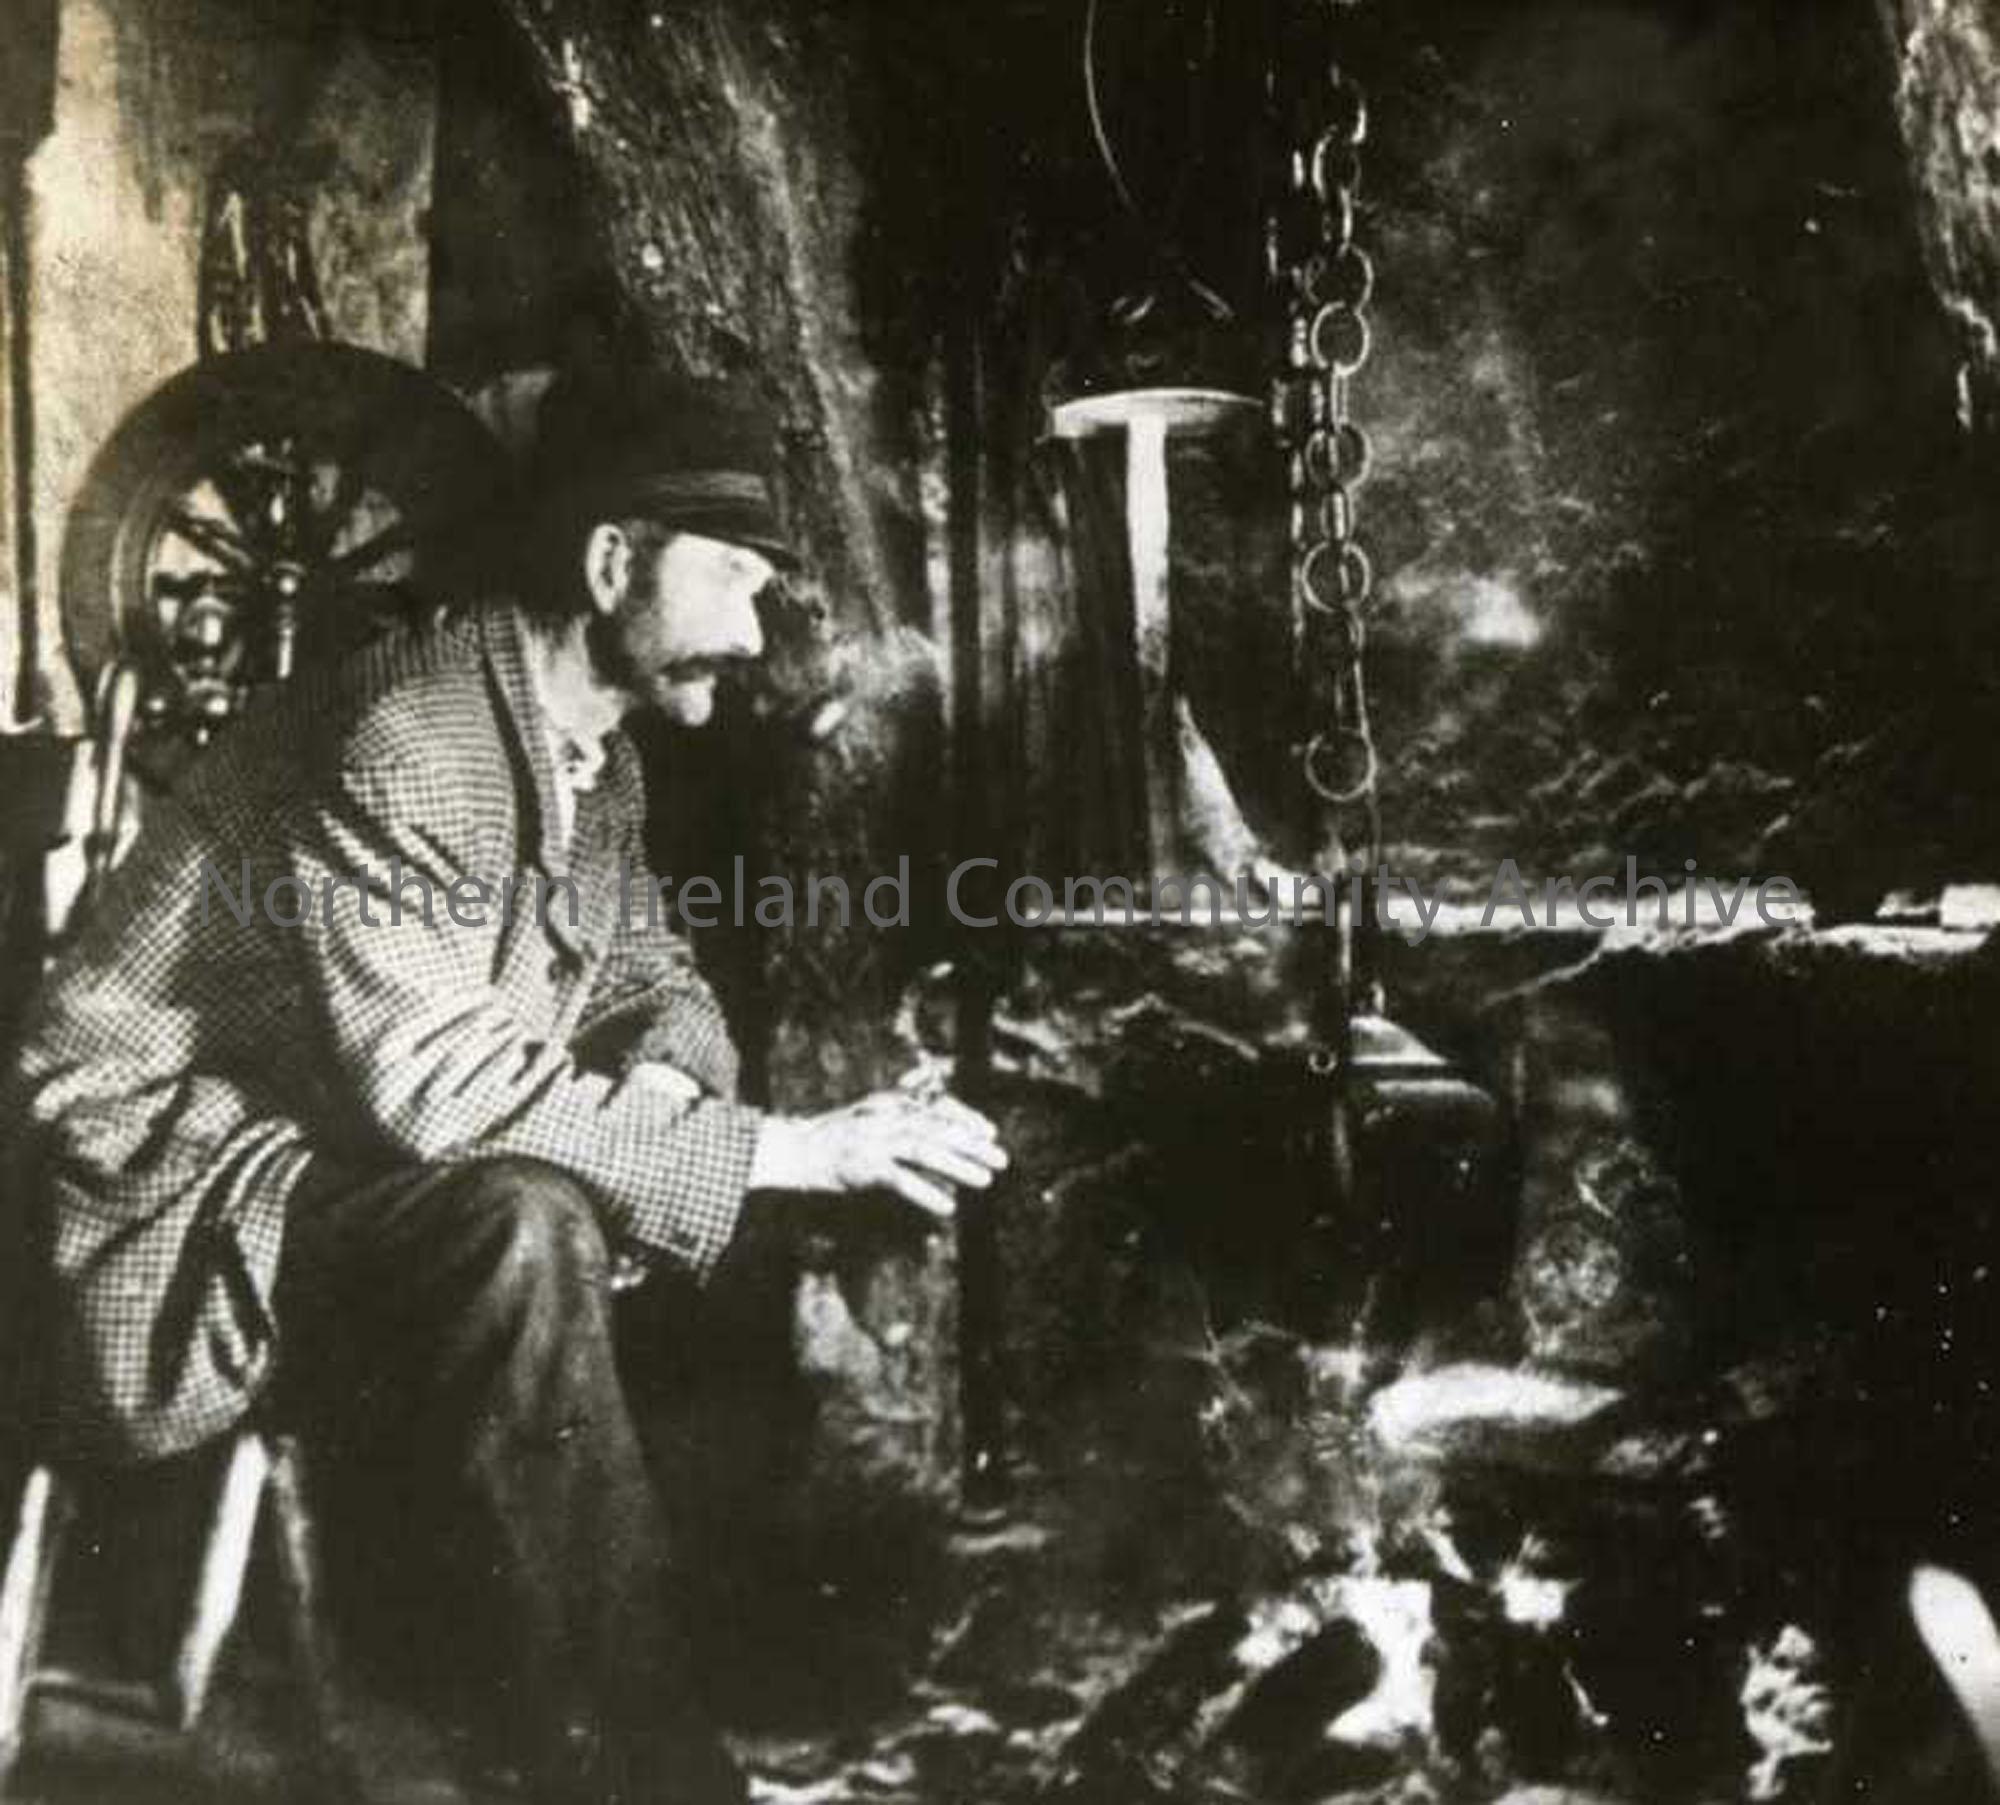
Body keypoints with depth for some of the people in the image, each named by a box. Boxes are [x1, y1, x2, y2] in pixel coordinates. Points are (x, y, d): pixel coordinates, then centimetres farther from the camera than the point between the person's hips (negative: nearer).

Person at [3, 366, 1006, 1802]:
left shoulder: (599, 756, 5)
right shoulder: (406, 741, -24)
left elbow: (653, 974, 14)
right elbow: (430, 1083, -32)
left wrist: (659, 1075, -11)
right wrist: (778, 1150, -31)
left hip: (343, 1179, 10)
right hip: (171, 1213, -9)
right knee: (521, 1225, -32)